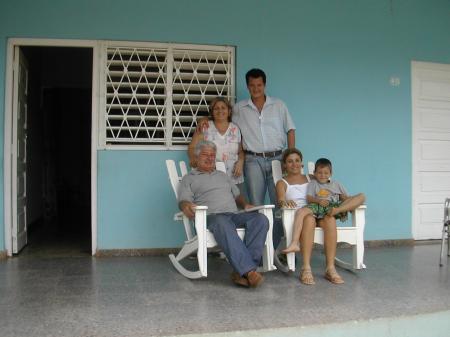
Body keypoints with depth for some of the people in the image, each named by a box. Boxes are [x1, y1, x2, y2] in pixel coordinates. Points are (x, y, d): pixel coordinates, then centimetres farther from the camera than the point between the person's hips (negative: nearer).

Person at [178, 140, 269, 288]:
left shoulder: (223, 175, 35)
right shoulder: (189, 179, 19)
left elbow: (237, 194, 36)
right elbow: (184, 200, 3)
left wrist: (245, 205, 14)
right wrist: (186, 206, -21)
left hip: (234, 215, 5)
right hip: (211, 216, -5)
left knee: (261, 219, -27)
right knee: (223, 224, -42)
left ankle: (241, 271, -36)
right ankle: (249, 271, -48)